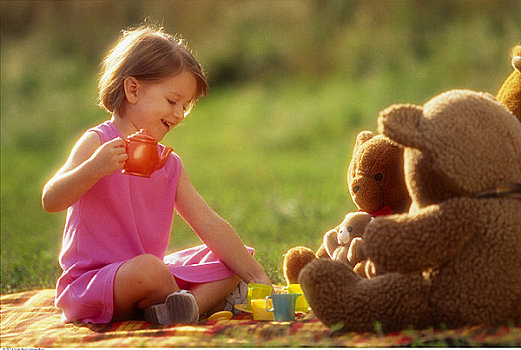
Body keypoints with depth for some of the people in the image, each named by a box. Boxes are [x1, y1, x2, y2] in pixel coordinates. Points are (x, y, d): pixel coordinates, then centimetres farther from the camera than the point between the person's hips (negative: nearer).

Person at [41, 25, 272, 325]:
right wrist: (93, 169, -41)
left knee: (231, 263, 3)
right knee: (147, 270, -38)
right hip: (90, 283, -8)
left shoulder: (170, 164, 12)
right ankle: (209, 298, -9)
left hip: (149, 274, 8)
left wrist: (257, 276, 0)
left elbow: (209, 224, 8)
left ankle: (188, 304, -24)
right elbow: (51, 201, -22)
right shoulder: (98, 143, -9)